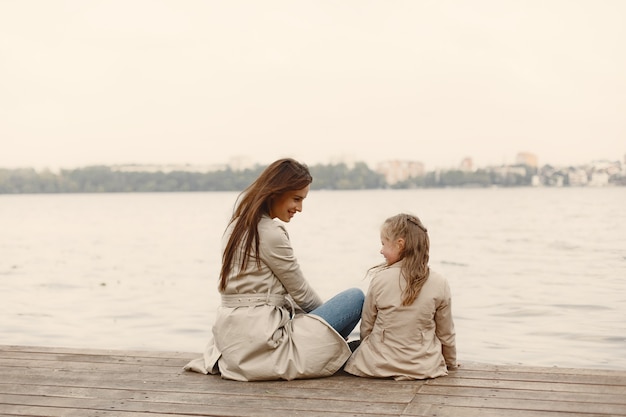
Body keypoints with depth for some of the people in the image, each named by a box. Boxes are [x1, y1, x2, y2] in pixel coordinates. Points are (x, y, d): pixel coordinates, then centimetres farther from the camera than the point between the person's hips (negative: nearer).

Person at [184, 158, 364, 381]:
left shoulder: (239, 224, 10)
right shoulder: (270, 233, -16)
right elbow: (301, 293, -6)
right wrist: (326, 312, 13)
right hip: (259, 339, -9)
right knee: (355, 298, -4)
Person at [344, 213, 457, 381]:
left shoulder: (380, 280, -12)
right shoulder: (439, 284, -10)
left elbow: (366, 327, 0)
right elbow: (446, 332, 1)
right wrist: (451, 362, 21)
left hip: (379, 365, -2)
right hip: (424, 368, 2)